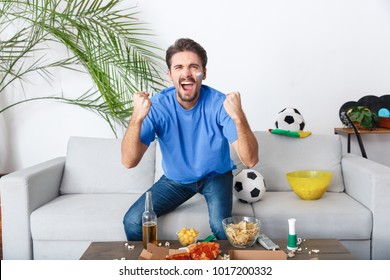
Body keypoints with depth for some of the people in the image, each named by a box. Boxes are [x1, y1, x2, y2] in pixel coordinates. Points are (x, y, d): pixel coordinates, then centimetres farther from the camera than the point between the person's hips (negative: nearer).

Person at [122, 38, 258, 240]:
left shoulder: (219, 104, -24)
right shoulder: (157, 105, -20)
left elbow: (250, 161, -31)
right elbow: (129, 162, -27)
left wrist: (239, 117, -48)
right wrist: (137, 117, -43)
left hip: (216, 176, -2)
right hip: (175, 179, 2)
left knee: (221, 226, -28)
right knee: (132, 222, -12)